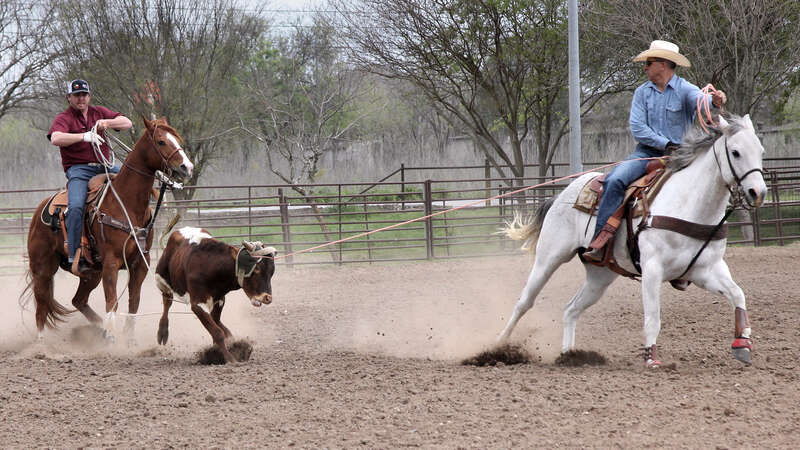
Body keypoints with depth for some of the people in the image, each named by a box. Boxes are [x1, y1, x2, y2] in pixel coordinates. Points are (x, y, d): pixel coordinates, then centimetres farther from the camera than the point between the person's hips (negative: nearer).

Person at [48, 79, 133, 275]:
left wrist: (107, 123, -8)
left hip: (105, 166, 5)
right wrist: (84, 136, -28)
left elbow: (127, 123, 11)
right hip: (79, 169, -5)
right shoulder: (64, 118, 3)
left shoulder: (99, 113, 18)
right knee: (76, 206, -30)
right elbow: (56, 138, -18)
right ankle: (74, 256, -28)